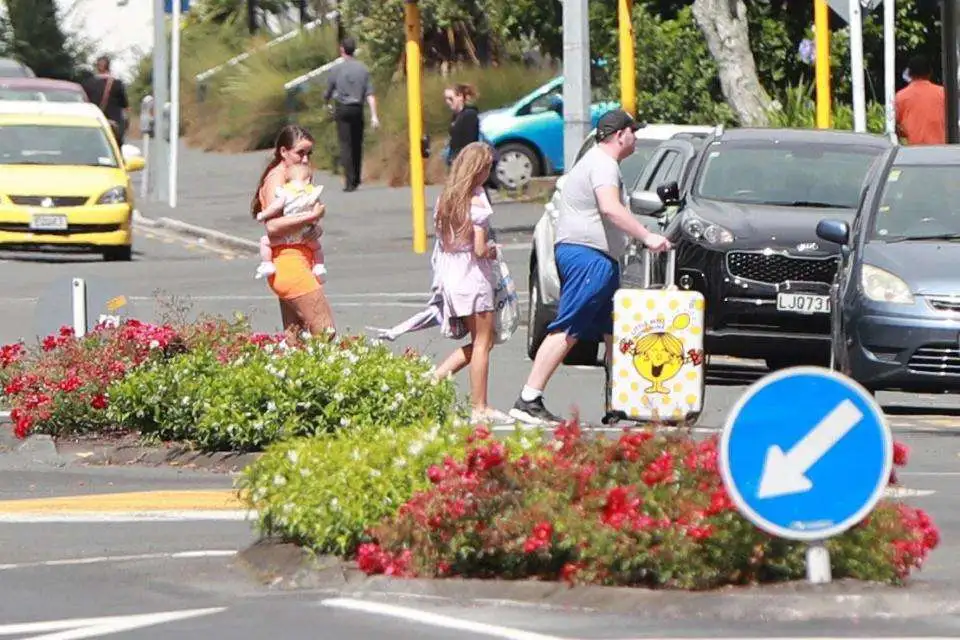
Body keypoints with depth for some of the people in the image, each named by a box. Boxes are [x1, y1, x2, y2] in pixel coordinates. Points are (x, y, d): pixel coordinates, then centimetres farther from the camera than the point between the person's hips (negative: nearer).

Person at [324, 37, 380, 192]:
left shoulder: (336, 70, -4)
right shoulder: (363, 69, 2)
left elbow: (328, 92, 7)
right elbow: (370, 94, -3)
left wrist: (326, 102, 30)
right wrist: (374, 115, -5)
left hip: (342, 109, -2)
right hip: (358, 109, 2)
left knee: (345, 144, -4)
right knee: (357, 144, 14)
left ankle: (349, 181, -14)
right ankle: (356, 179, 24)